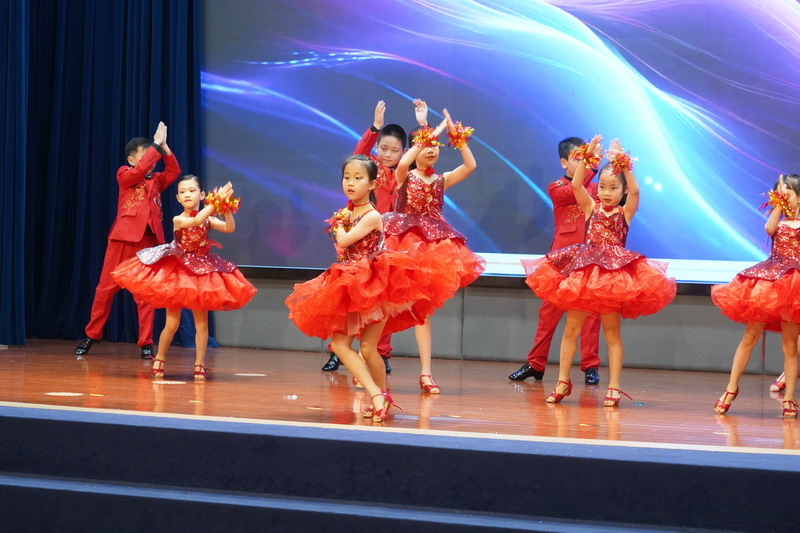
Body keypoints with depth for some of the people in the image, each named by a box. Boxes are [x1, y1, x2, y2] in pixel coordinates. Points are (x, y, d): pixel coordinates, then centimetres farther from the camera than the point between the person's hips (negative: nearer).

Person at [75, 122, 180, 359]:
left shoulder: (156, 180, 16)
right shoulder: (124, 175, 4)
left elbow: (174, 172, 0)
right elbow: (140, 170, -15)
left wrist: (164, 147, -9)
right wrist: (156, 145, -16)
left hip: (149, 240, 3)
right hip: (124, 238, -3)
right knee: (107, 287, 3)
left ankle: (146, 342, 3)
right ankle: (92, 335, 15)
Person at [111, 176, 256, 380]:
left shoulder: (208, 219, -1)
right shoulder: (178, 220, -11)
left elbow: (229, 228, -16)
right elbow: (196, 221, -31)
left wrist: (226, 208, -32)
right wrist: (215, 202, -37)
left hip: (202, 271, 3)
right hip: (177, 272, -2)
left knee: (201, 322, 1)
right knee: (172, 323, 1)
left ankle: (199, 365, 9)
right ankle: (159, 360, 19)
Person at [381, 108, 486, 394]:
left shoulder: (441, 180, 10)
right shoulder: (404, 176, 0)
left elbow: (470, 166, -3)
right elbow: (403, 163, -25)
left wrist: (458, 136, -9)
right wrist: (428, 136, -21)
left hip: (432, 246, 3)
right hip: (402, 242, -3)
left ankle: (426, 373, -1)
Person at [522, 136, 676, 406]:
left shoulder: (625, 212, 2)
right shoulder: (590, 208, 6)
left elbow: (634, 191, -17)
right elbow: (576, 184, -8)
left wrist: (623, 164, -24)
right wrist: (588, 156, -16)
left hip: (614, 273, -2)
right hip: (583, 272, 2)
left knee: (611, 331, 3)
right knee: (571, 328, 5)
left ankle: (614, 387, 5)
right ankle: (563, 382, 14)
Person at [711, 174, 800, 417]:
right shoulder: (779, 218, 14)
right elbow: (770, 228, -7)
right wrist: (778, 206, -2)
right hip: (767, 278, 3)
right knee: (750, 336, 4)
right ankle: (731, 388, 12)